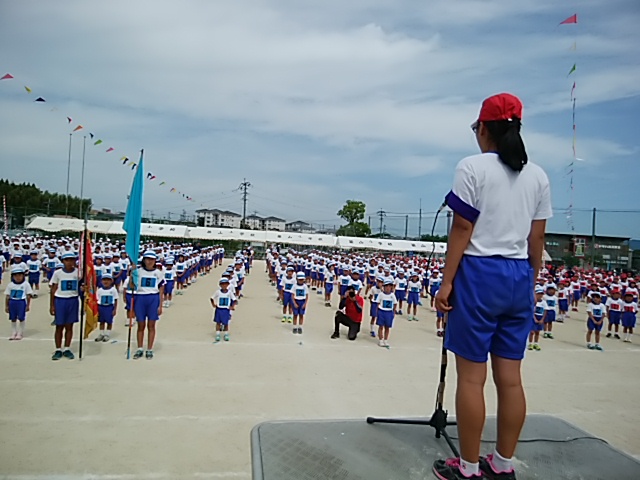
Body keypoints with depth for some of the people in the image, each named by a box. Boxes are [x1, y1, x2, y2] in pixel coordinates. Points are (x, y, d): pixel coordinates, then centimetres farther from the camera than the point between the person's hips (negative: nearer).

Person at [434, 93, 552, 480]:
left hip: (479, 274, -6)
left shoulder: (473, 167, -7)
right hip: (519, 277, 6)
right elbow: (537, 239, 10)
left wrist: (447, 282, -6)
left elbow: (462, 230, -11)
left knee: (472, 376, 3)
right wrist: (531, 282, 19)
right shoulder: (538, 175, 10)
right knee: (510, 377, 12)